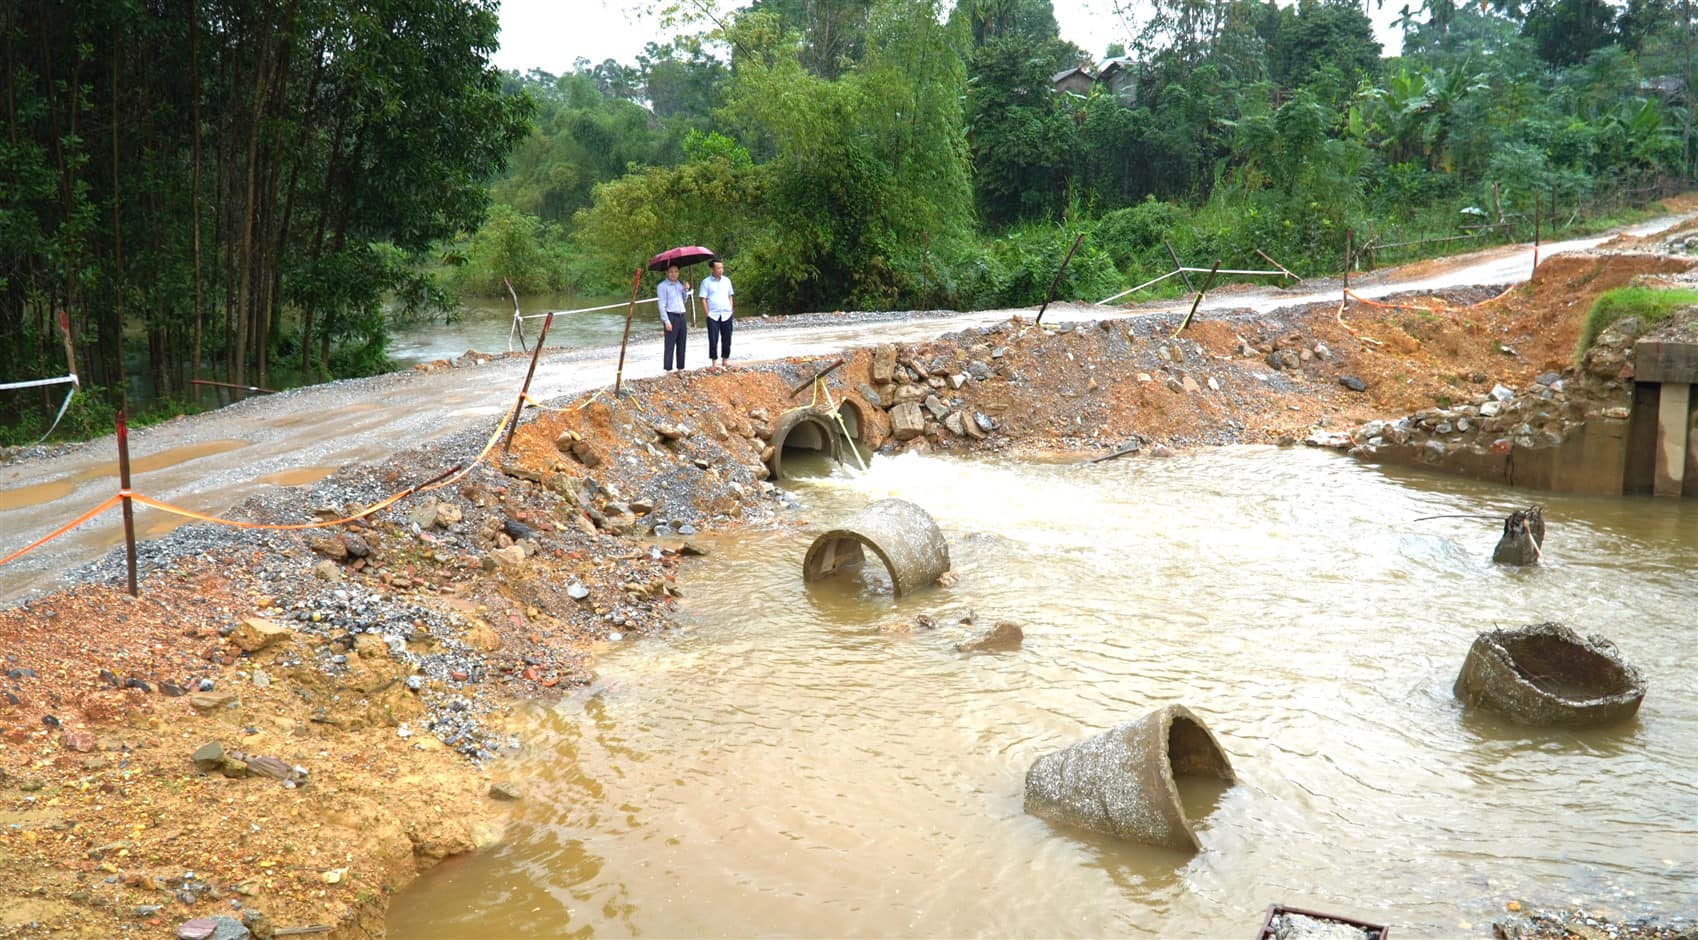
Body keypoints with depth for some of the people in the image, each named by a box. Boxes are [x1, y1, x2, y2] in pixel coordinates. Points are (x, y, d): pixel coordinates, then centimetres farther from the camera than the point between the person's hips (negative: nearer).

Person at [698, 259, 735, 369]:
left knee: (727, 340, 6)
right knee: (713, 340, -3)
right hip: (713, 316, -4)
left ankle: (724, 363, 16)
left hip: (726, 315, 4)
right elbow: (703, 299, -3)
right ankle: (713, 364, 4)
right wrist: (707, 314, -8)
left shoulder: (727, 280, 10)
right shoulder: (706, 282, -2)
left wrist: (730, 310, 7)